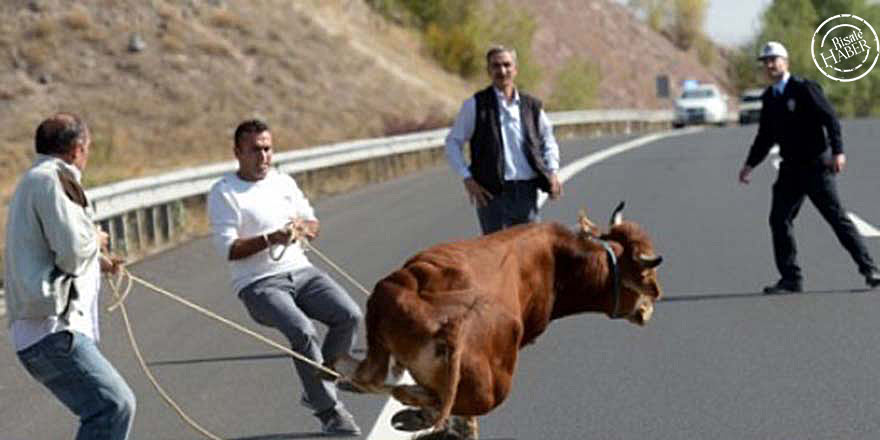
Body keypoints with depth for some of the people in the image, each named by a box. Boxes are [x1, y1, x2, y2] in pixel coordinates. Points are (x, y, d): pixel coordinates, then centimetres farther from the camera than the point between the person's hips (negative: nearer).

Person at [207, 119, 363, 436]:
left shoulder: (284, 182, 14)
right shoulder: (224, 193, -4)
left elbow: (313, 226, 18)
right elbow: (228, 248, -11)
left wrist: (304, 226, -6)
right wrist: (270, 238, -23)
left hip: (300, 271, 6)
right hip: (258, 285, -6)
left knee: (349, 315, -18)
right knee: (303, 332, -30)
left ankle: (316, 391, 1)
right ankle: (328, 411, -17)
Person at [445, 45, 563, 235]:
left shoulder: (531, 105, 9)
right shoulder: (475, 105, 0)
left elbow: (547, 139, 24)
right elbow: (453, 143, 4)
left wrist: (552, 171, 8)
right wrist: (467, 179, -6)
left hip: (526, 191, 3)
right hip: (492, 193, -3)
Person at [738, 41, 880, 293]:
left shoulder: (805, 89, -9)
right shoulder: (769, 98, 10)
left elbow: (830, 119, -14)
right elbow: (765, 136, 20)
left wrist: (837, 152, -25)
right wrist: (750, 164, 12)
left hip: (816, 165, -6)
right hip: (790, 169, 6)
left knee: (837, 217, -6)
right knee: (779, 219, -4)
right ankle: (791, 279, 2)